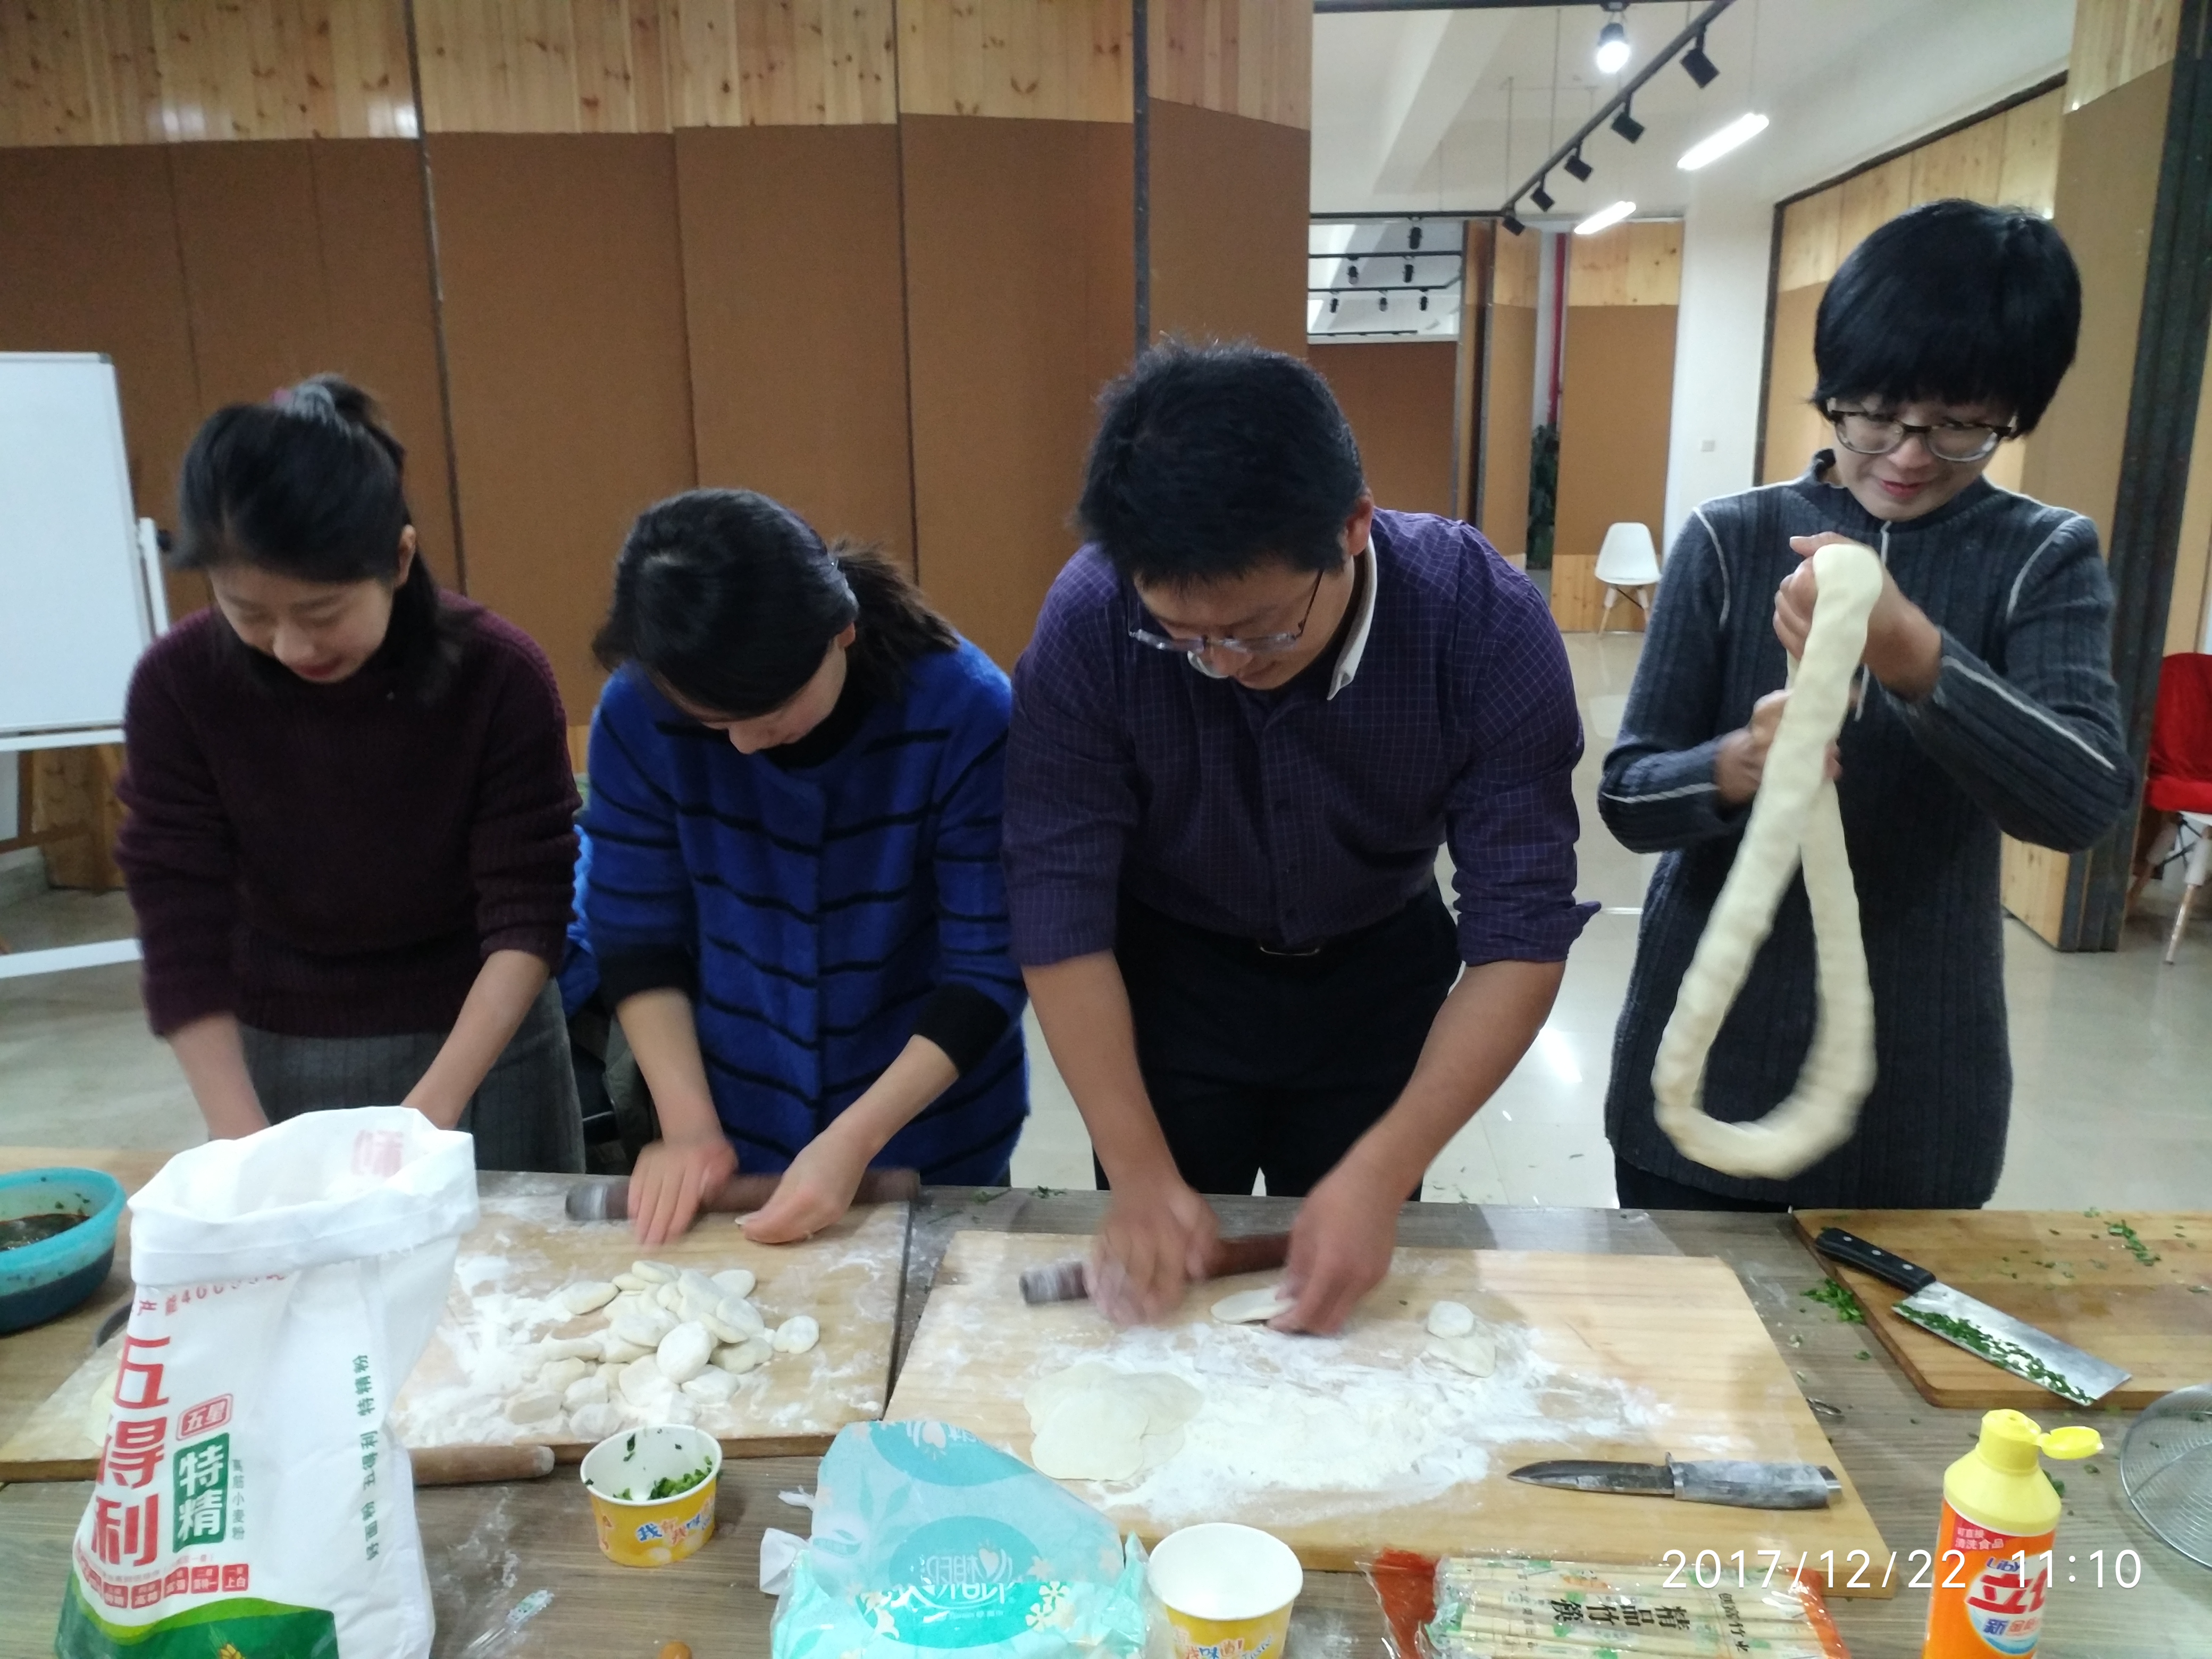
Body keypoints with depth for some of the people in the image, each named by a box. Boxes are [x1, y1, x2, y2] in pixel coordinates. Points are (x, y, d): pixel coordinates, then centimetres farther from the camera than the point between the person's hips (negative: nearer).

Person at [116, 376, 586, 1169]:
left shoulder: (498, 674, -20)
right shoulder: (177, 685, -15)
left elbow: (527, 916, -18)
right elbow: (182, 938, -13)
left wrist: (431, 1109, -28)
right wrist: (246, 1148, -20)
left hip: (481, 1040, -1)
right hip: (277, 1056, 2)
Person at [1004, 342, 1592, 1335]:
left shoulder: (1484, 622, -28)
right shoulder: (1088, 622, -29)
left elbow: (1520, 935, -25)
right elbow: (1060, 913, -23)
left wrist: (1381, 1178, -33)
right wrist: (1140, 1174, -26)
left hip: (1378, 978, 1)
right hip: (1167, 976, 0)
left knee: (1350, 1305, 16)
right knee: (1154, 1296, 14)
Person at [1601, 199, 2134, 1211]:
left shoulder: (2046, 560, -3)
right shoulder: (1730, 541, -4)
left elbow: (2087, 800, -20)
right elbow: (1627, 794, -7)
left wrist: (1917, 658, -37)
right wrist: (1735, 765, -29)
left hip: (1917, 1087, 1)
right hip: (1709, 1060, 0)